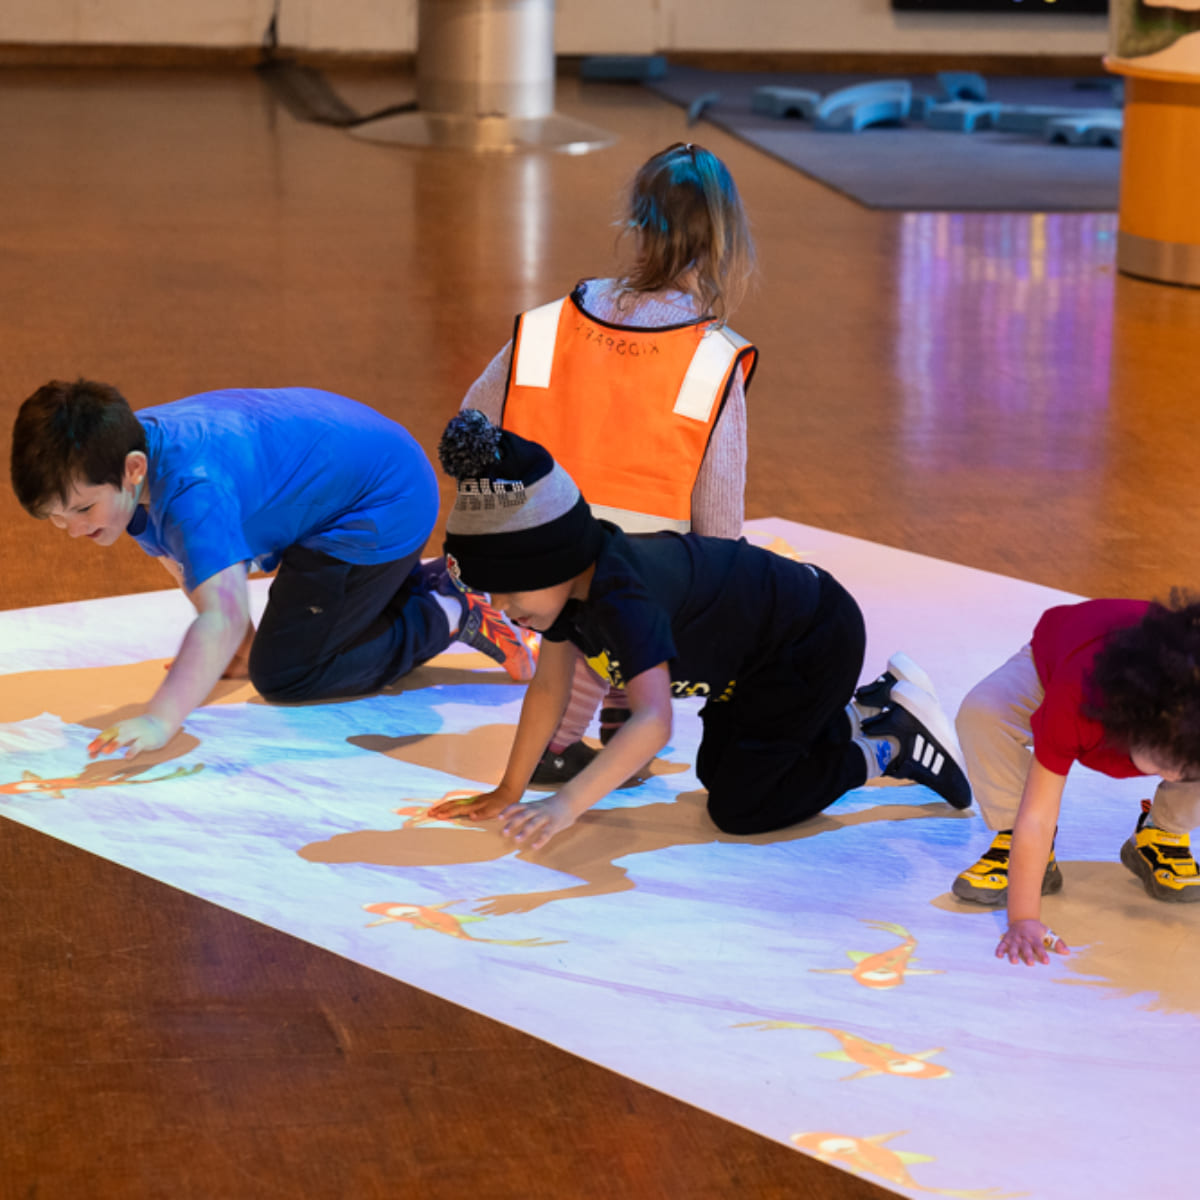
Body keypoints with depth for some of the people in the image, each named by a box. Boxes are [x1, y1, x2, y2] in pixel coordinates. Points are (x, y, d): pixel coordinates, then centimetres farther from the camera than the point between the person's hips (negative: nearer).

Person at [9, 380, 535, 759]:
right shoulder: (124, 446, -10)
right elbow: (183, 562, 7)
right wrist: (239, 646, 4)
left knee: (283, 674, -15)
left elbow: (223, 616, -50)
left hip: (386, 502, -10)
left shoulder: (191, 490, -39)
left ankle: (450, 618, -2)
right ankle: (425, 584, 33)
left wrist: (160, 720, -58)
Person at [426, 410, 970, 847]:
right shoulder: (570, 576, -10)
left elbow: (653, 721, -49)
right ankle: (861, 713, 31)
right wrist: (508, 793, -2)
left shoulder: (623, 595, -38)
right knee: (717, 770, 24)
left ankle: (889, 747, 4)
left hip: (815, 641, -10)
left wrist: (566, 804, -56)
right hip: (759, 654, 10)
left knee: (738, 808, -9)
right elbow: (548, 689, 0)